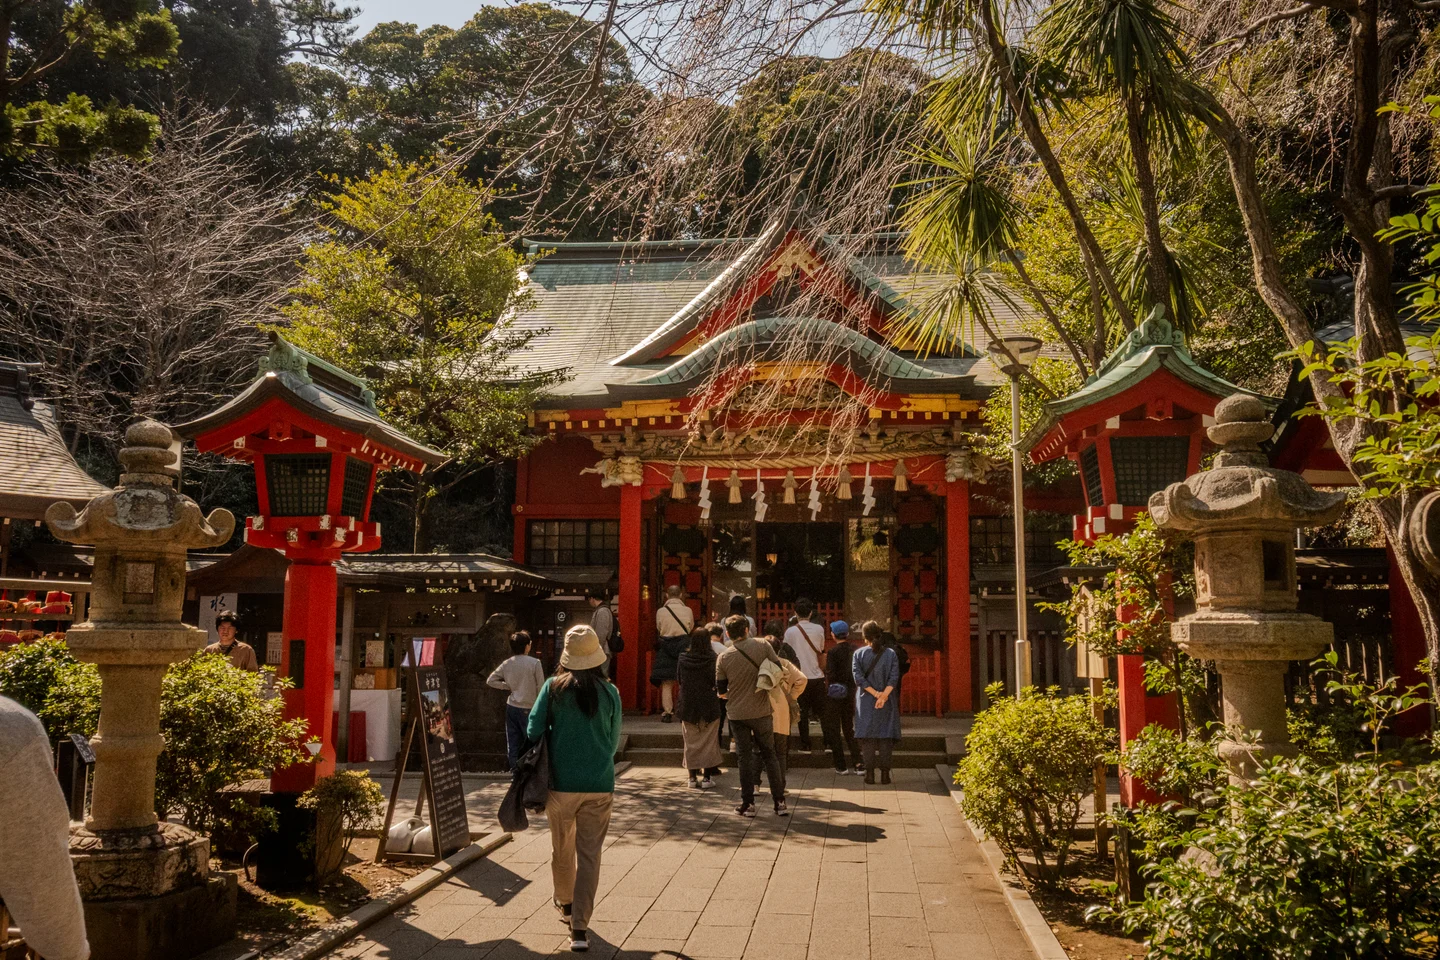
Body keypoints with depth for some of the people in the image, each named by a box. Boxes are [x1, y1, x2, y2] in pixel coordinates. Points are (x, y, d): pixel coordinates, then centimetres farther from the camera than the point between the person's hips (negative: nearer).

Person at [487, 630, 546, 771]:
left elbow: (491, 681, 6)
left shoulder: (507, 664, 2)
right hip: (528, 708, -5)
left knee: (513, 743, 10)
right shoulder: (534, 663, -12)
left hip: (512, 707, 5)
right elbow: (540, 688, -10)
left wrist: (508, 686, 9)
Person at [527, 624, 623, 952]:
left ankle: (565, 905, 40)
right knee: (589, 855, 2)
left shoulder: (553, 688, -5)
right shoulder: (609, 692, -2)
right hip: (599, 785, 0)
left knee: (561, 849, 20)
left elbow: (534, 731, -6)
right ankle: (580, 928, -4)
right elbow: (614, 741, 7)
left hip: (561, 782, 1)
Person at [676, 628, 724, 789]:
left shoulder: (683, 658, -4)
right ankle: (707, 777, 9)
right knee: (709, 742, 8)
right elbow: (717, 681, -13)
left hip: (688, 705, 2)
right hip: (709, 705, -2)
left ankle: (693, 777, 11)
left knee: (691, 742, 10)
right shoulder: (712, 658, -13)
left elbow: (678, 678, 6)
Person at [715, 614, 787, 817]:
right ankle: (779, 802, 10)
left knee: (745, 757, 9)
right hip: (762, 712, 0)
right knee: (769, 755, 12)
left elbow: (721, 692, 0)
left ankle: (748, 804, 11)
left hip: (737, 714, 0)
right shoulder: (762, 646, -8)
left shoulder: (723, 658, -7)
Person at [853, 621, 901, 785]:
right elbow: (894, 678, -11)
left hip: (865, 702, -1)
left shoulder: (859, 654, -4)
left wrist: (875, 694, -12)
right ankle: (885, 773, 2)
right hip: (887, 703, 1)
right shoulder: (891, 654, -2)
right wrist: (883, 695, -16)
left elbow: (858, 677, -11)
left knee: (868, 736, 5)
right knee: (886, 737, 6)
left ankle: (870, 773, 1)